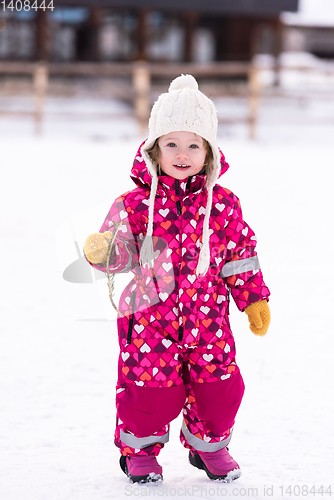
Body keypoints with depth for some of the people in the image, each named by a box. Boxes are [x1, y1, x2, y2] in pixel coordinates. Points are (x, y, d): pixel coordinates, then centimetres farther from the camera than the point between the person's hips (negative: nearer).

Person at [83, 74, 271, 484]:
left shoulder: (222, 205, 1)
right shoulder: (137, 203, -5)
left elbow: (240, 255, 9)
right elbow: (122, 248, -5)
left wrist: (253, 299, 8)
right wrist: (104, 251, -27)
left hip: (207, 316, 2)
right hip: (150, 316, -2)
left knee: (218, 385, 4)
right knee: (152, 388, -2)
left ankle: (209, 445, 31)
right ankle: (139, 448, 25)